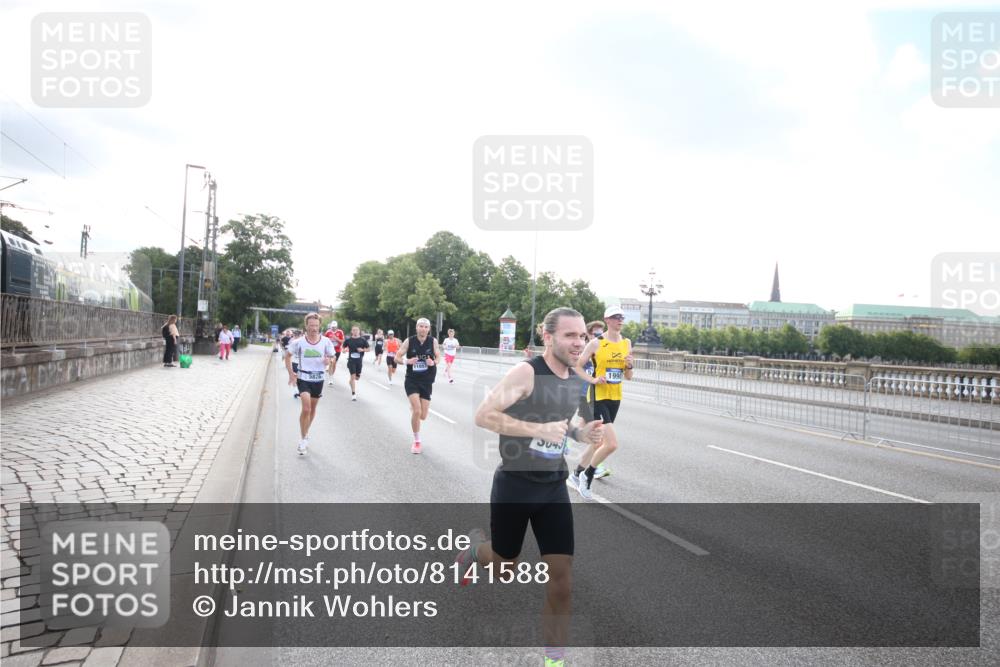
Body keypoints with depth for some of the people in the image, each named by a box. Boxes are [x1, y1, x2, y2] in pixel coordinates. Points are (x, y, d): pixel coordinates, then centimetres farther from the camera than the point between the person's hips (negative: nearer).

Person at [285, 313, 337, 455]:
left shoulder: (326, 341, -7)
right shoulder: (299, 342, -10)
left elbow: (331, 357, 6)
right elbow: (287, 356, 4)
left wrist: (328, 360, -18)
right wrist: (291, 373, -6)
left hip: (318, 379, 3)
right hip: (303, 378, -3)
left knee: (312, 409, 17)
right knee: (306, 409, -16)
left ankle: (305, 434, 39)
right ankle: (304, 439, -2)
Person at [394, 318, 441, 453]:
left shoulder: (433, 341, -5)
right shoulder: (409, 341, -8)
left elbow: (438, 357, 6)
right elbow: (397, 357, -2)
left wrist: (434, 362, -16)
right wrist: (407, 361, -22)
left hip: (426, 382, 2)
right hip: (412, 380, -2)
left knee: (423, 416, 5)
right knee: (417, 412, -16)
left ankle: (413, 408, 45)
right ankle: (416, 441, 5)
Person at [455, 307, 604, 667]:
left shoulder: (576, 381, 4)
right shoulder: (525, 372, -19)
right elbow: (483, 415, -24)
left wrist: (580, 433, -1)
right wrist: (540, 429, -30)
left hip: (554, 488, 5)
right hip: (514, 485, -5)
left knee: (562, 577, 0)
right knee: (504, 567, 14)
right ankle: (476, 547, 49)